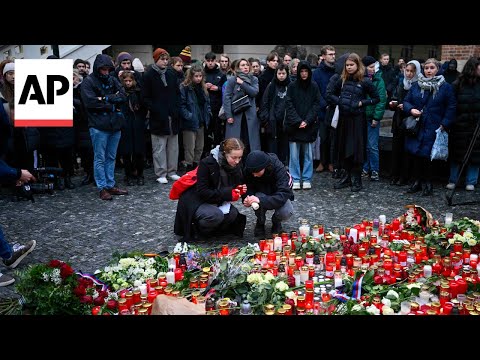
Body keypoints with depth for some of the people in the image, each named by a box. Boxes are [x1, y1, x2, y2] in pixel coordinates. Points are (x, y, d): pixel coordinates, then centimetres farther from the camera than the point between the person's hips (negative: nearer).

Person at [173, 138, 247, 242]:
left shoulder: (236, 165, -7)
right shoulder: (207, 163, -25)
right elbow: (202, 192, -26)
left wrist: (239, 190, -17)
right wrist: (228, 194, -31)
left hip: (216, 201, 7)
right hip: (195, 201, -7)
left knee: (233, 213, -18)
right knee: (216, 215, -32)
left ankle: (209, 229, 3)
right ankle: (194, 229, -4)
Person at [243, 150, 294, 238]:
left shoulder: (280, 169, -32)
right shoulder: (248, 170, -23)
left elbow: (283, 195, -40)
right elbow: (248, 188, -12)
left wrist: (260, 200, -53)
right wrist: (247, 199, -37)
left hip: (279, 197, -2)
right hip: (261, 194, 2)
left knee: (286, 212, -34)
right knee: (259, 196, -35)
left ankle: (276, 222, 5)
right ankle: (260, 223, -2)